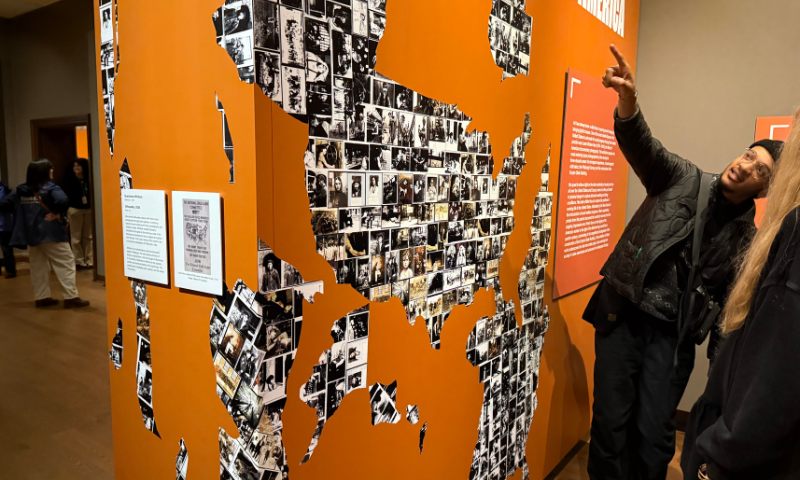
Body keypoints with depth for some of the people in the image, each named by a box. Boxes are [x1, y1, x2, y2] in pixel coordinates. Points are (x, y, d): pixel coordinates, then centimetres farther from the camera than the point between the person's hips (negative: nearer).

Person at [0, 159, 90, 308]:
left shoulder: (21, 190, 8)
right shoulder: (50, 187, -12)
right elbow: (63, 201, -30)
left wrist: (24, 215, 11)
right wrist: (58, 214, -15)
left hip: (30, 235, 7)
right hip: (51, 233, -7)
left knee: (38, 267, 16)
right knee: (65, 264, -2)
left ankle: (42, 297, 21)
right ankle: (71, 297, -4)